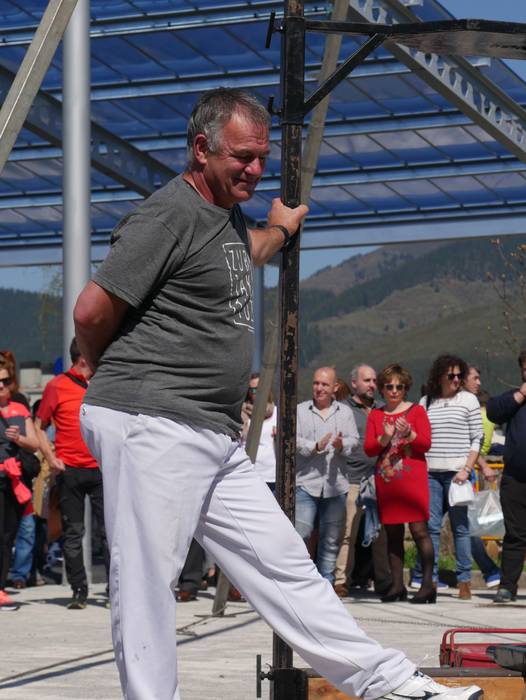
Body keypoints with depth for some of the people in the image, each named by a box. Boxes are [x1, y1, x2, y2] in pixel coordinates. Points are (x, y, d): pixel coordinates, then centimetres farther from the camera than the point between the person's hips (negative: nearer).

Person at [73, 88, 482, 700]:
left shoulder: (226, 213, 19)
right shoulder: (170, 214, -12)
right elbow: (92, 311, -15)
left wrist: (280, 229, 60)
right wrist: (116, 375, 2)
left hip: (217, 440, 10)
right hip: (153, 427, -9)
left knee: (281, 562, 9)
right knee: (146, 582, -5)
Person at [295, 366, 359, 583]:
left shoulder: (345, 412, 13)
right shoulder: (300, 411, 7)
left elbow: (354, 440, 3)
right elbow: (294, 440, -5)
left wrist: (342, 445, -19)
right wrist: (315, 446, -22)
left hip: (335, 484, 3)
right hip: (306, 482, -3)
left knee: (331, 537, 8)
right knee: (301, 533, -13)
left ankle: (326, 581, 17)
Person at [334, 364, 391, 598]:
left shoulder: (381, 410, 20)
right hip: (353, 481, -4)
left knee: (382, 534, 4)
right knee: (347, 534, -8)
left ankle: (384, 581, 11)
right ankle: (341, 581, -4)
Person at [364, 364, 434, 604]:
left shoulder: (416, 410, 6)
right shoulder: (375, 415, 13)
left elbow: (426, 443, -2)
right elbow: (368, 448, 5)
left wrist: (408, 434, -20)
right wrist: (385, 439, -13)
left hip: (412, 478, -3)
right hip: (386, 480, 3)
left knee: (419, 530, -9)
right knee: (393, 533, 5)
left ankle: (428, 584, -8)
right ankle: (397, 585, 9)